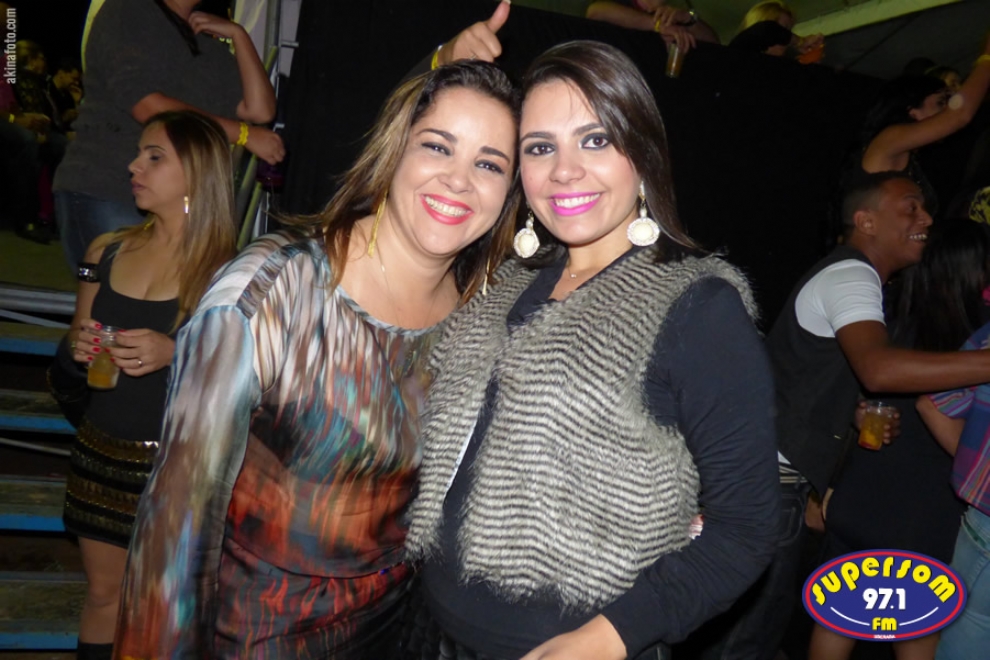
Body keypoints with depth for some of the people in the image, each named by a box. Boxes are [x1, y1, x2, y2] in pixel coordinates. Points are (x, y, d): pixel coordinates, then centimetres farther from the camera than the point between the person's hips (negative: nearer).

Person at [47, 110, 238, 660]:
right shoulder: (107, 252, 3)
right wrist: (76, 349, -8)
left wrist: (176, 352, -25)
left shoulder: (225, 272, -12)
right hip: (101, 454, 5)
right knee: (103, 593, 19)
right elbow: (68, 383, 14)